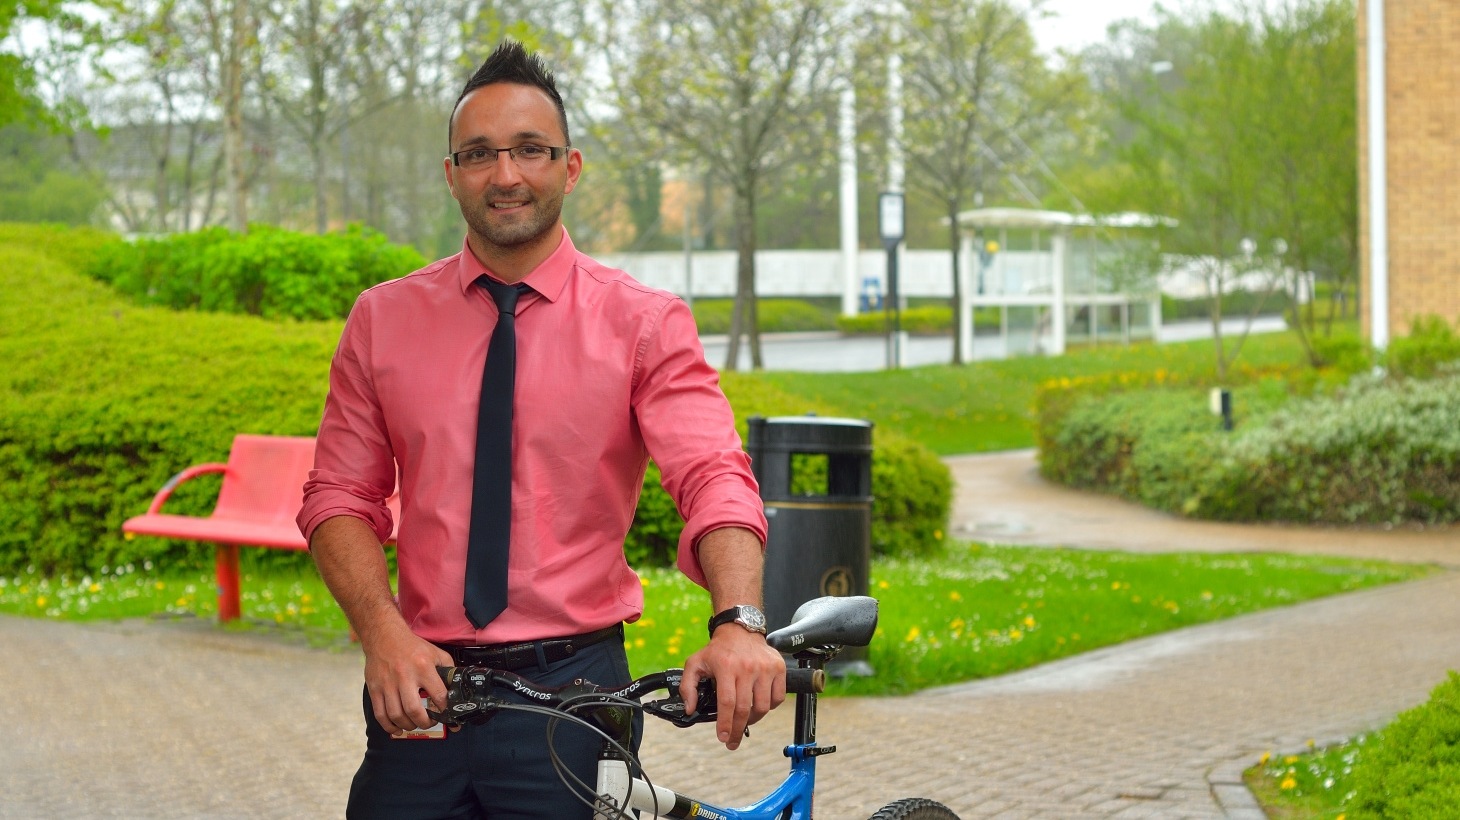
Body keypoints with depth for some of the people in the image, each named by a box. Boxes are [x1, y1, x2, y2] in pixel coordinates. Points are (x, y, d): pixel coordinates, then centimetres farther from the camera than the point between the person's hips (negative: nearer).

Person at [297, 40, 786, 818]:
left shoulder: (643, 322, -1)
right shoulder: (383, 320, 7)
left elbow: (713, 477, -14)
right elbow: (339, 495, 5)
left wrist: (737, 623, -32)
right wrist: (382, 632, -13)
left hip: (571, 687, -2)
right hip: (420, 689, 2)